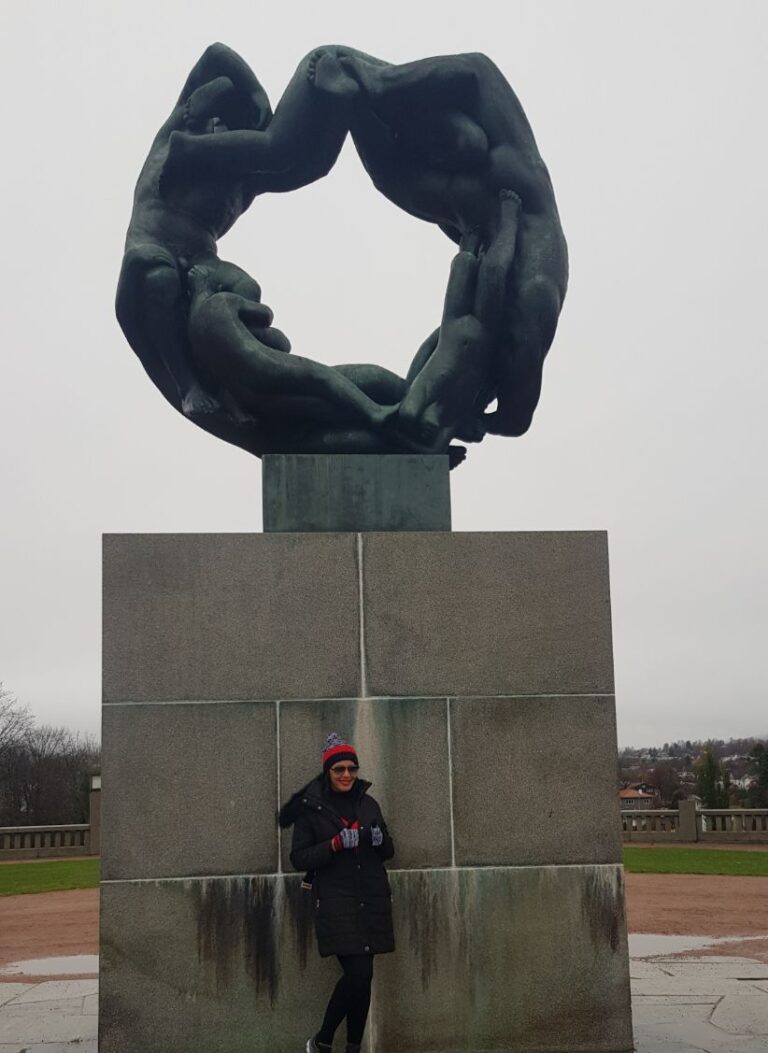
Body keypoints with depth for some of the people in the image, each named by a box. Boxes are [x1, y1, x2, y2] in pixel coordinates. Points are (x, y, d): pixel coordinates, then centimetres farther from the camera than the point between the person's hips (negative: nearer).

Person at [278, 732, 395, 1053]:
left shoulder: (368, 803, 11)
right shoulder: (311, 807, -2)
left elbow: (388, 852, 16)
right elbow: (299, 858, -6)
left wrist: (381, 839, -7)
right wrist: (335, 843, -18)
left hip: (371, 900, 5)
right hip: (336, 903, -4)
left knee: (362, 977, 4)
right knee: (359, 973, -14)